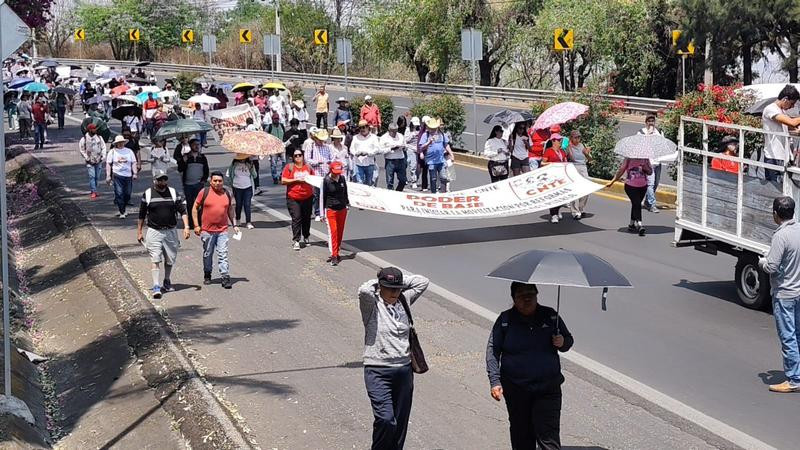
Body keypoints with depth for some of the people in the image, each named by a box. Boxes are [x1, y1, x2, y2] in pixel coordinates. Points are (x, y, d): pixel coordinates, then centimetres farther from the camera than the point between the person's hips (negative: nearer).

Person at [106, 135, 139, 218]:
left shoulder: (129, 151, 10)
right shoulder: (112, 152, 4)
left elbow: (133, 163, 10)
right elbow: (108, 164, 4)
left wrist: (135, 173, 0)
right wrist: (108, 176, -2)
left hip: (128, 175, 3)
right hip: (117, 175, -3)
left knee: (127, 194, 6)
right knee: (119, 194, -10)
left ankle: (123, 209, 26)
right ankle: (122, 213, -7)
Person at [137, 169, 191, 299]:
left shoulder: (173, 193, 3)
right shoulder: (147, 194, 0)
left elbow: (183, 210, 3)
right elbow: (142, 215, 8)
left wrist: (186, 227, -9)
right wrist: (139, 232, 8)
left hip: (171, 231, 2)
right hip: (154, 231, -2)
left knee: (170, 259, 13)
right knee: (155, 260, -11)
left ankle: (166, 282, 33)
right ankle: (156, 286, -13)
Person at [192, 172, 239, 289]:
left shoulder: (226, 193, 6)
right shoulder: (205, 192, -3)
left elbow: (230, 209, 19)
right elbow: (195, 208, 2)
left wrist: (234, 224, 13)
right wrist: (196, 225, -3)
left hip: (222, 230, 1)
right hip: (207, 230, -1)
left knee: (223, 255, -7)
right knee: (207, 254, 13)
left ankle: (225, 278, -8)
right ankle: (207, 276, 30)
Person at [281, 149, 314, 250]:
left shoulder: (308, 167, 10)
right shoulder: (289, 167, 0)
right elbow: (283, 181, -5)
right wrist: (296, 180, -12)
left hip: (307, 197, 3)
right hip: (293, 198, -3)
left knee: (307, 218, 11)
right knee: (296, 218, -9)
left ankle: (306, 237, 29)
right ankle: (295, 241, -7)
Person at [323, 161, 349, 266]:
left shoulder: (342, 178, 1)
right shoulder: (326, 181, -10)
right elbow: (323, 196, -5)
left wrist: (347, 204, 23)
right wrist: (322, 212, -4)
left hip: (342, 209, 5)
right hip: (331, 209, -5)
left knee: (340, 232, 8)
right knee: (333, 232, -11)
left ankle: (336, 253, 19)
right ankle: (334, 256, -11)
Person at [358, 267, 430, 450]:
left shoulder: (404, 301, 10)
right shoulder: (372, 304, -6)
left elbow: (423, 282, 14)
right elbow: (364, 290, -27)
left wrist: (399, 279, 8)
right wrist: (376, 282, -7)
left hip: (404, 370, 6)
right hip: (378, 372, -6)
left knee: (400, 423, 10)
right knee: (386, 419, -19)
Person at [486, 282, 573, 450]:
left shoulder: (551, 316, 5)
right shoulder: (505, 320, 1)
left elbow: (569, 340, 17)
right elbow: (492, 351, 0)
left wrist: (562, 343, -9)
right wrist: (495, 381, -10)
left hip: (548, 388, 0)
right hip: (515, 389, 1)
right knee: (521, 436, 8)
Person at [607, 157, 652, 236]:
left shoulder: (645, 159, 5)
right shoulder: (629, 158, -6)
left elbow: (650, 172, 10)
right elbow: (621, 170, -3)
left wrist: (645, 168, -13)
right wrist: (612, 181, -4)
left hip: (643, 186, 4)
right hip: (630, 186, -4)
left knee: (636, 204, 14)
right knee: (636, 204, -17)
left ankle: (631, 224, 28)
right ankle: (639, 225, -26)